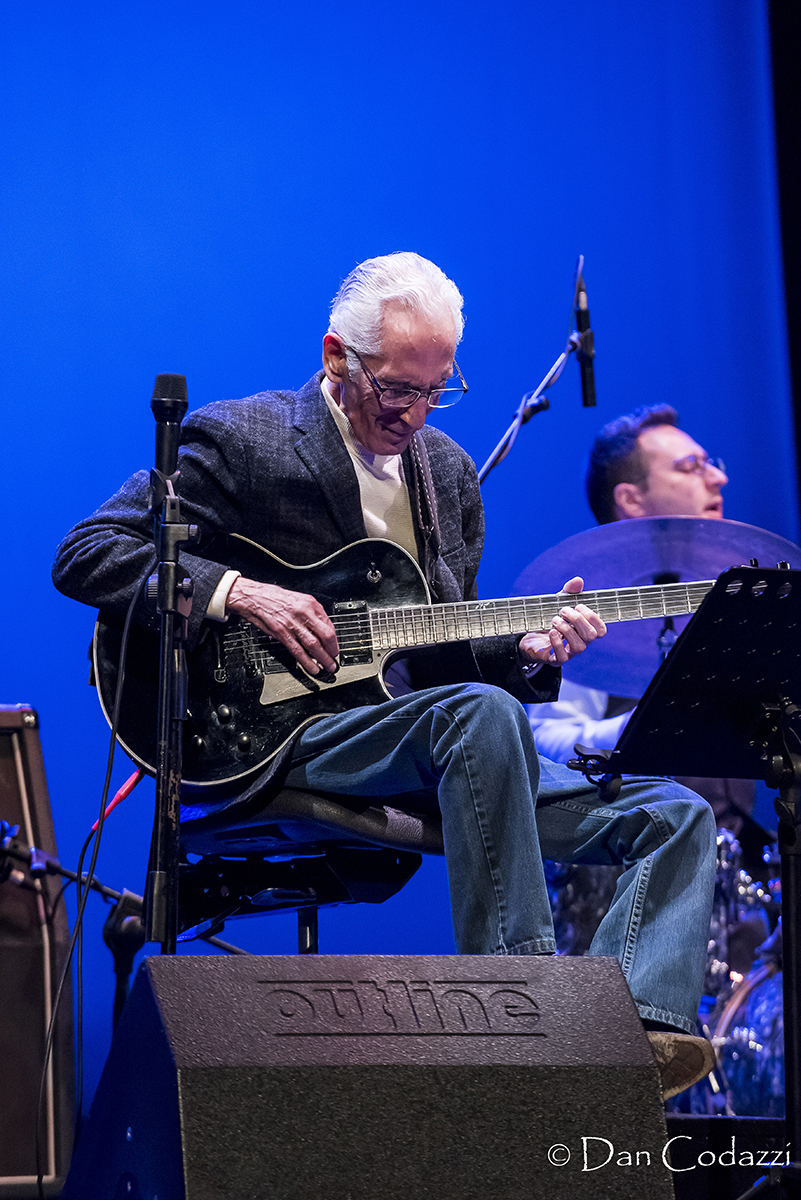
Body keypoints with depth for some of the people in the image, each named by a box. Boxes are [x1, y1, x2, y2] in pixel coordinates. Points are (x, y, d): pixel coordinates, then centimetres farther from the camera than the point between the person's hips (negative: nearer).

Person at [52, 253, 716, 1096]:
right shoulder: (238, 438, -2)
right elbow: (83, 557, -7)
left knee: (674, 816, -9)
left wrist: (525, 649, -1)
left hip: (435, 753, 7)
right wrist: (237, 592, -19)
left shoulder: (448, 470, 18)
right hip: (279, 741, -7)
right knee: (481, 711, -36)